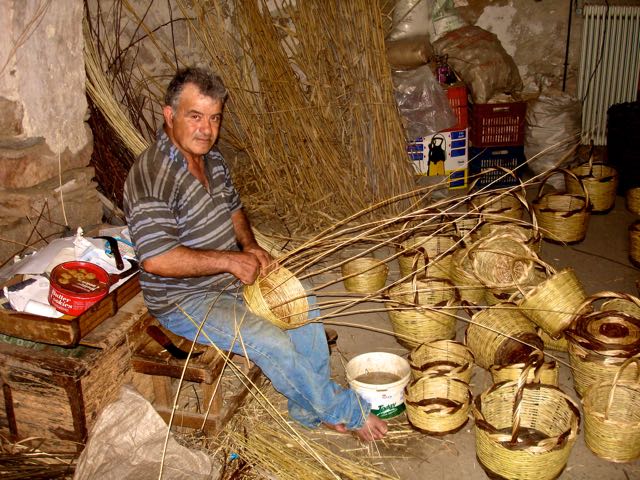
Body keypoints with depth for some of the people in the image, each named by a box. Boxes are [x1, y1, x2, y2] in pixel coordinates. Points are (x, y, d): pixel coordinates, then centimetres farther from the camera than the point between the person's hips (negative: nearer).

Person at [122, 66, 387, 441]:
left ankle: (311, 409, 16)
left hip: (232, 280, 9)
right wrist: (229, 260, -25)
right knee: (272, 342, -21)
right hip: (185, 300, -9)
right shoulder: (152, 177, -25)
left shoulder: (211, 158, 3)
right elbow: (156, 259, -31)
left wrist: (250, 246, -2)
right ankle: (341, 410, 2)